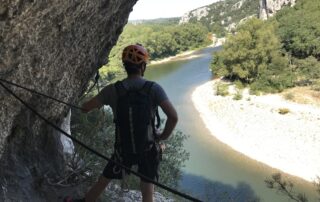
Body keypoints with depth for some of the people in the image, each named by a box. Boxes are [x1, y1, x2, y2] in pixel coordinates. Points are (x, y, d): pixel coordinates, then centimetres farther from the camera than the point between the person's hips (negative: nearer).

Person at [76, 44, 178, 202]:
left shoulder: (113, 90, -10)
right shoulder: (154, 88, -14)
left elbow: (85, 108, -4)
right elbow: (173, 117, -22)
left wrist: (98, 103, 18)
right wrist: (164, 136, -5)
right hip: (148, 147, -1)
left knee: (103, 182, 22)